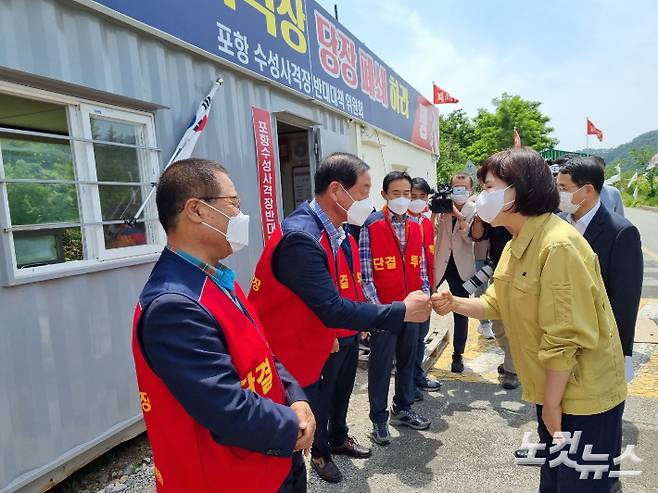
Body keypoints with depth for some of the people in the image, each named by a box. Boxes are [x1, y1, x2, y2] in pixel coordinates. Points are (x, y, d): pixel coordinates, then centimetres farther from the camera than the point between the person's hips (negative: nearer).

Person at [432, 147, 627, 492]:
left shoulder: (558, 245, -27)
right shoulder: (517, 244, 4)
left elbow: (566, 336, -26)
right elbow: (497, 303, 6)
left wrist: (552, 404, -17)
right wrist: (454, 303, -12)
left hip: (582, 393, -8)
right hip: (552, 387, 9)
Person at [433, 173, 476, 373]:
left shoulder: (474, 210, -1)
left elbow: (471, 238, -12)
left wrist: (459, 216, -23)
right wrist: (434, 213, -20)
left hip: (461, 266, 0)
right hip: (438, 262, 0)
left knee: (461, 312, 9)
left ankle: (458, 355, 23)